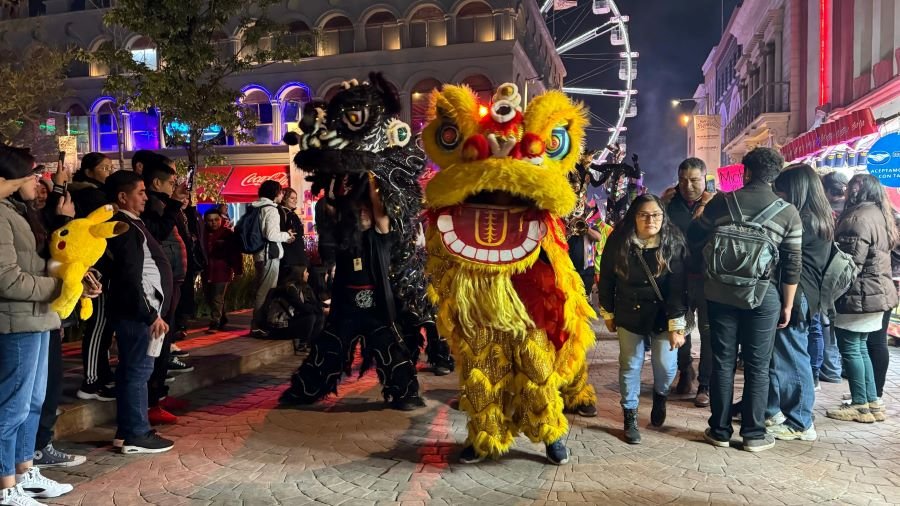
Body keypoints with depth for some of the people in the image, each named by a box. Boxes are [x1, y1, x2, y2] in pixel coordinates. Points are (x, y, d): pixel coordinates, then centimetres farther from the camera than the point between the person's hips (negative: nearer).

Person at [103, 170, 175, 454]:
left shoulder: (128, 224, 16)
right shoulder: (126, 227, -15)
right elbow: (131, 278, -22)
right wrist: (151, 314, -21)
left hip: (135, 310, 10)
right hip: (138, 311, -10)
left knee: (131, 369, 14)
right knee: (139, 369, -5)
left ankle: (127, 430, 22)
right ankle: (136, 435, 2)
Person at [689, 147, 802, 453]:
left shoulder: (722, 201, -1)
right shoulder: (788, 212, -2)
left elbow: (695, 240, 4)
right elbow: (792, 266, -2)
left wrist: (707, 270, 23)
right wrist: (787, 305, 6)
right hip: (763, 296, -1)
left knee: (722, 362, 9)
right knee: (757, 367, 9)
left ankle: (720, 430, 17)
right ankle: (754, 434, 16)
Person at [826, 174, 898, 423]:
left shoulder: (859, 218, -17)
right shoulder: (880, 215, 14)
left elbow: (851, 262, -19)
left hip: (859, 294, -9)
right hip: (877, 292, 10)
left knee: (850, 349, -1)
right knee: (860, 348, 15)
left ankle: (860, 405, 5)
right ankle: (872, 403, 19)